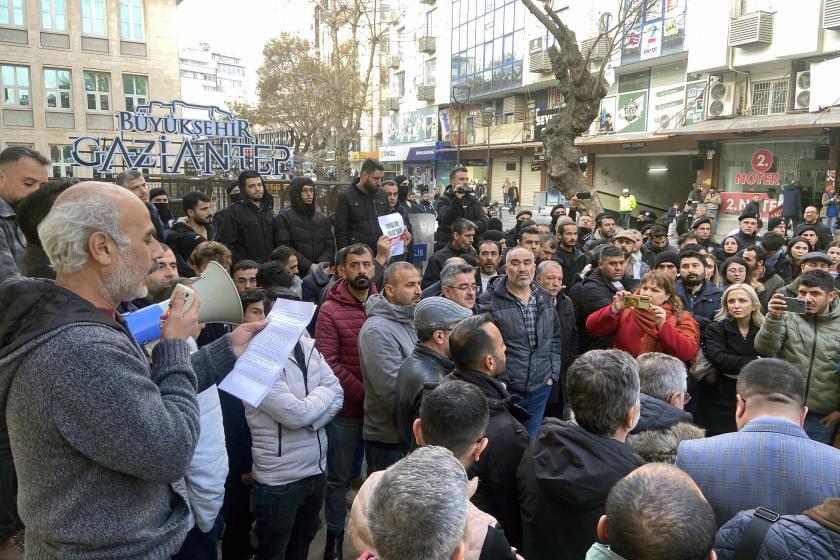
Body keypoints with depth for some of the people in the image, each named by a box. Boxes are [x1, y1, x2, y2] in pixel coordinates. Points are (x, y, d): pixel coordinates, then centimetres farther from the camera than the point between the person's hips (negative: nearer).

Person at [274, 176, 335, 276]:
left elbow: (330, 245, 9)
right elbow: (285, 248, -8)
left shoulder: (323, 219, 16)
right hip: (296, 274, -4)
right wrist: (308, 266, -16)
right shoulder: (283, 218, 1)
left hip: (321, 274, 4)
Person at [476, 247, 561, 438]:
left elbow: (555, 337, 17)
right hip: (505, 389, -5)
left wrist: (553, 373, 10)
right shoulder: (489, 302, -9)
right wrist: (497, 381, -12)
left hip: (540, 388, 5)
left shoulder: (545, 299, 10)